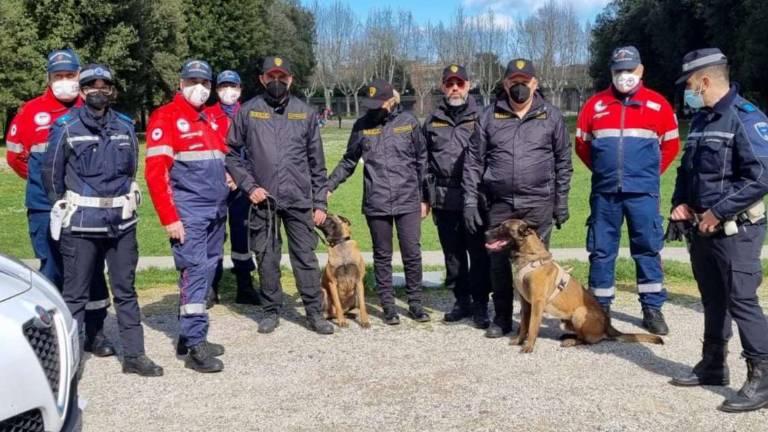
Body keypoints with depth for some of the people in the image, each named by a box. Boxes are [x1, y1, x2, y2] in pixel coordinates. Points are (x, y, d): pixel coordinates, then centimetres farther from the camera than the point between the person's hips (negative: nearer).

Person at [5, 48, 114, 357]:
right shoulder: (31, 112, 1)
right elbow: (15, 153, 12)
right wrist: (41, 181, 15)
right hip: (46, 209, -1)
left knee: (93, 268, 8)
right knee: (53, 270, 2)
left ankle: (95, 332, 21)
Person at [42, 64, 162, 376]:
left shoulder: (125, 126, 7)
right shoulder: (65, 127, -3)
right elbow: (52, 175, 2)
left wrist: (123, 203, 13)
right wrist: (65, 210, 8)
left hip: (122, 223, 4)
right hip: (81, 225, -3)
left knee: (126, 291, 10)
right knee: (75, 294, 3)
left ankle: (134, 355, 18)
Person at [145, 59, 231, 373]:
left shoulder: (210, 119, 18)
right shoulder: (166, 117, -5)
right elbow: (155, 172, -12)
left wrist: (226, 177, 11)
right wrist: (169, 218, -16)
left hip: (216, 212, 8)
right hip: (188, 214, -8)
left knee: (207, 272, 11)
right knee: (194, 272, -10)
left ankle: (189, 336, 22)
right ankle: (195, 345, -5)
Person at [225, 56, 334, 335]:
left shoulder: (306, 113, 6)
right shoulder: (248, 111, 3)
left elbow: (317, 162, 8)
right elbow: (232, 154, 7)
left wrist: (320, 203, 5)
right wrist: (249, 186, -5)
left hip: (299, 199, 0)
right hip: (262, 200, 0)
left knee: (306, 257, 2)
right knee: (266, 259, 8)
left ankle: (314, 312, 11)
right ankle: (271, 311, 22)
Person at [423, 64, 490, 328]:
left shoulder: (481, 117, 2)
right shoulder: (433, 121, 12)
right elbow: (425, 161, 16)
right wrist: (426, 196, 12)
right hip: (444, 199, 4)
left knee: (479, 253, -1)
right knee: (453, 254, 10)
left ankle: (480, 305, 11)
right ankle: (462, 301, 23)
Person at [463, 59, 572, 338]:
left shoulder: (551, 116, 5)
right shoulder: (490, 116, 6)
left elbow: (563, 161, 8)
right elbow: (474, 161, 6)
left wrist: (561, 202, 5)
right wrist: (471, 201, 1)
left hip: (539, 204, -1)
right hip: (500, 204, 1)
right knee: (499, 261, 6)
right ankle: (502, 317, 20)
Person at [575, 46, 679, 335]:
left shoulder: (657, 104, 2)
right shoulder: (595, 104, 5)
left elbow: (671, 145, 10)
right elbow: (582, 143, 13)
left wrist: (651, 172, 7)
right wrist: (603, 170, 11)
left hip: (642, 192, -1)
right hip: (604, 192, 1)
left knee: (648, 249, 3)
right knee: (601, 251, 6)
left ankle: (653, 309, 13)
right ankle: (600, 309, 17)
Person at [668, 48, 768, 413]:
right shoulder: (701, 119, 13)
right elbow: (687, 168, 23)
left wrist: (718, 212, -20)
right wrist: (681, 203, 6)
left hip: (735, 230, -9)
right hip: (702, 228, 9)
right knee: (713, 299, 17)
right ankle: (713, 365, 29)